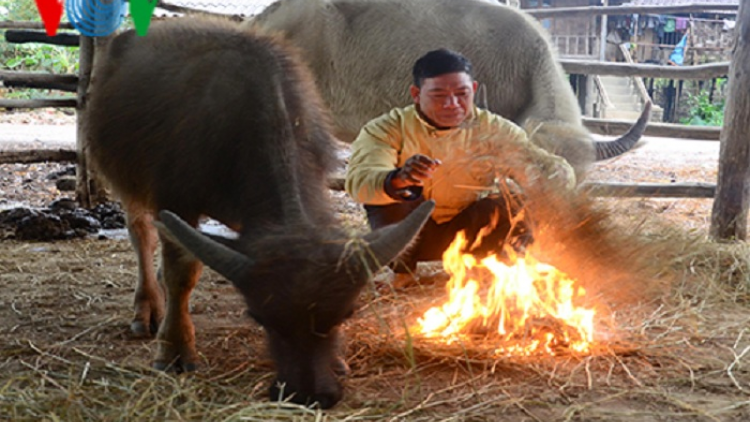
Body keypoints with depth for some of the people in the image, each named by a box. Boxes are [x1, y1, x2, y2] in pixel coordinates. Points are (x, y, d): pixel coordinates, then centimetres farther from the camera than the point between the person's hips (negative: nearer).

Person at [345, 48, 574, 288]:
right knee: (388, 188, -29)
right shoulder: (387, 130, -13)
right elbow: (358, 181, -31)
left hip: (468, 232, 1)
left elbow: (557, 167, -11)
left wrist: (553, 180, -38)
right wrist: (397, 180, -54)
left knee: (515, 205, -25)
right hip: (411, 232, -1)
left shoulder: (494, 129, -6)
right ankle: (402, 268, -7)